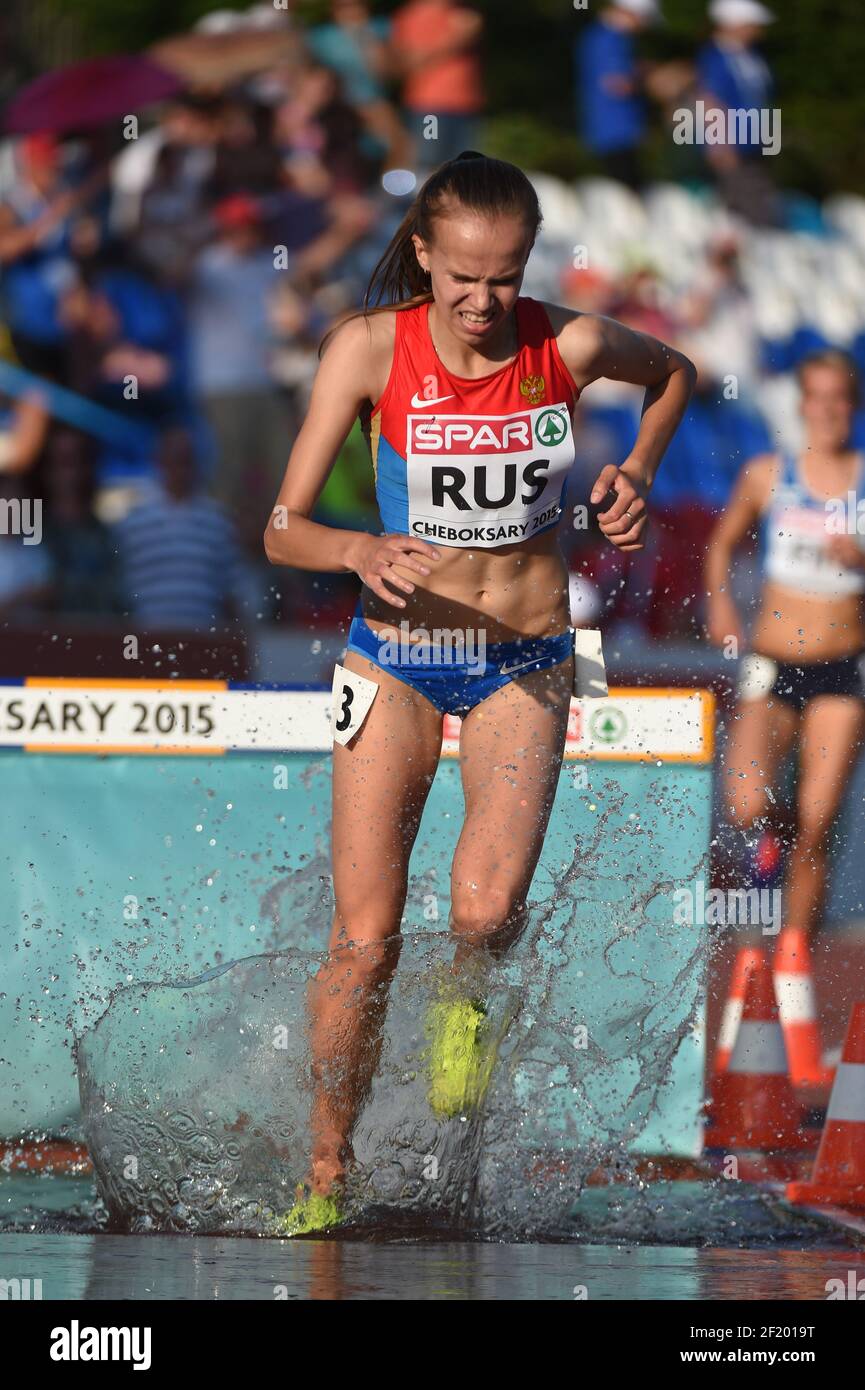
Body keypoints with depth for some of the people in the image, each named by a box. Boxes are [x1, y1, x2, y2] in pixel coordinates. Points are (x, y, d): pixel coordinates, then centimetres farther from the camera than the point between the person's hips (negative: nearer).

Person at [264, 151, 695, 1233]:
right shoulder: (371, 348, -13)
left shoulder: (568, 346, -10)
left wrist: (637, 475, 0)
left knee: (486, 909, -20)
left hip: (526, 664, 0)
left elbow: (672, 372, 16)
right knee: (363, 939, -5)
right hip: (397, 653, 0)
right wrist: (360, 553, -32)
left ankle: (465, 1001, 17)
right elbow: (282, 530, -12)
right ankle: (326, 1177, 10)